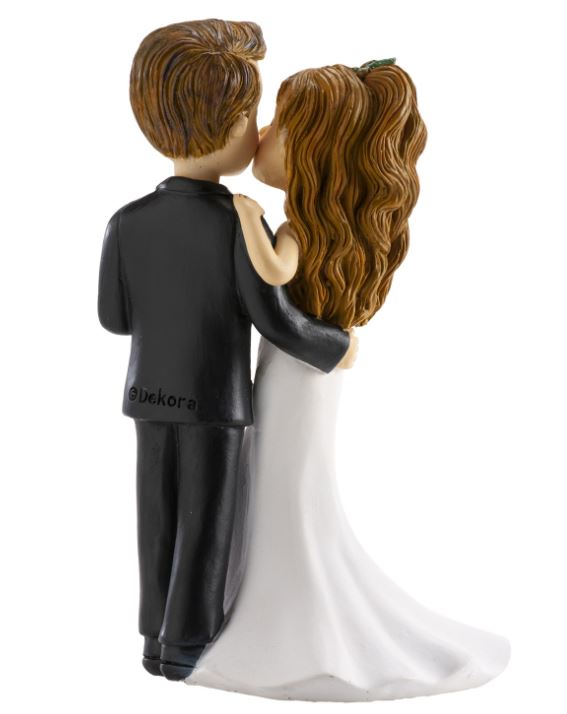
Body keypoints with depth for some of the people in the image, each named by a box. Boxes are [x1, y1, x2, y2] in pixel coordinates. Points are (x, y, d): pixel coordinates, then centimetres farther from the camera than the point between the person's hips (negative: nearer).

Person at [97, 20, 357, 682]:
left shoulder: (127, 223, -6)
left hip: (152, 393, 5)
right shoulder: (240, 225, -21)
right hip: (215, 398, -5)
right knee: (207, 520, 7)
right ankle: (186, 642, 15)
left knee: (160, 516, 13)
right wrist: (336, 348, -3)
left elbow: (115, 316, 1)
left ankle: (160, 632, 23)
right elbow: (275, 319, -20)